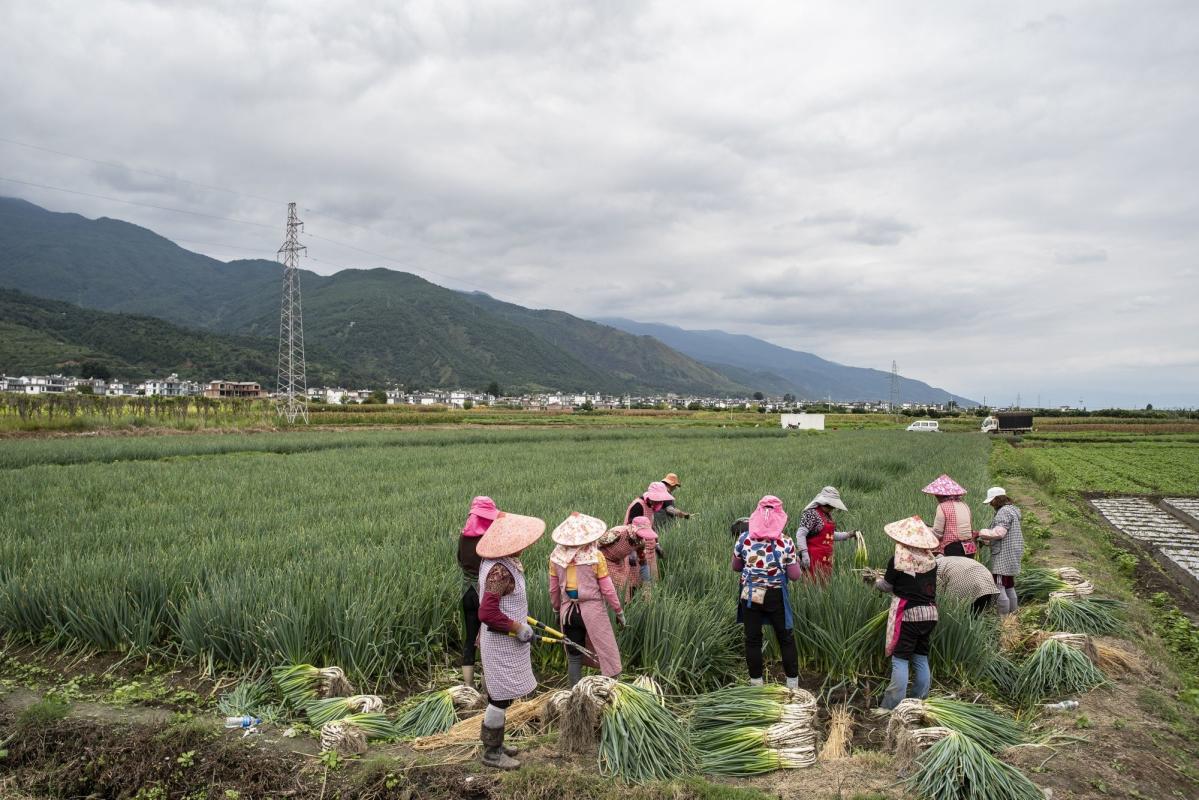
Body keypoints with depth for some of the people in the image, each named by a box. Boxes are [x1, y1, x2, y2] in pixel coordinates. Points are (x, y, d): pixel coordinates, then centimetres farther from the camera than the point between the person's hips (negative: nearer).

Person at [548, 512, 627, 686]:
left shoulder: (556, 556, -4)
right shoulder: (595, 556, -13)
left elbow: (553, 589, 5)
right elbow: (607, 589, -9)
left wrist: (557, 610, 22)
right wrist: (619, 611, 5)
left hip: (568, 611, 4)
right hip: (592, 610, -3)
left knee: (574, 657, 14)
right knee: (608, 654, 8)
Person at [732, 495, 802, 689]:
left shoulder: (744, 539, -6)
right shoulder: (786, 542, -11)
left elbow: (735, 567, 7)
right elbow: (794, 576, -6)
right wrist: (795, 562, 12)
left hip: (750, 596, 1)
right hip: (776, 598, -1)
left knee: (753, 640, 12)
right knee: (786, 639, 15)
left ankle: (756, 683, 19)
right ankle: (793, 684, 22)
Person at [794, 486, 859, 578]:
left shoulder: (828, 514, 14)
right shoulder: (811, 513, -13)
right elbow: (800, 535, -19)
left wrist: (848, 534, 20)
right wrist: (804, 554, -24)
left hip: (827, 558, 9)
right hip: (814, 558, -9)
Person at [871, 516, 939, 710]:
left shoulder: (898, 559, -13)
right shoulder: (930, 560, 0)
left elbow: (887, 586, -3)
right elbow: (925, 584, 12)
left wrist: (876, 581, 18)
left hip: (907, 615, -5)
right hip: (929, 613, 5)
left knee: (900, 659, 0)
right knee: (921, 658, 16)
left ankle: (892, 707, -1)